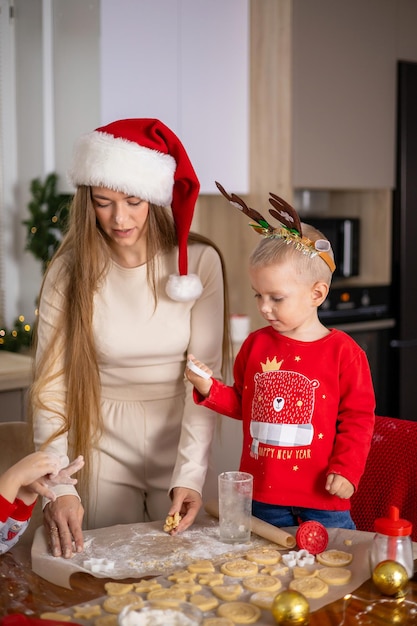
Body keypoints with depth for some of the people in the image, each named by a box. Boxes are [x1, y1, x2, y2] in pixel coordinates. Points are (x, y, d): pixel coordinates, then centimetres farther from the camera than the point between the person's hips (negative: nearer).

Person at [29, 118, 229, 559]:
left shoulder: (199, 262, -12)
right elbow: (51, 386, -13)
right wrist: (59, 487, -24)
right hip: (105, 444, 0)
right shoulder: (69, 272, -10)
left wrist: (190, 474, -21)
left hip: (180, 438, 0)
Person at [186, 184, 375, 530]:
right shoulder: (256, 345, 5)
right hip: (262, 495, 4)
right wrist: (210, 388, 0)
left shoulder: (342, 351, -8)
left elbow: (358, 419, -4)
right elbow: (242, 403, 16)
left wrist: (345, 469, -11)